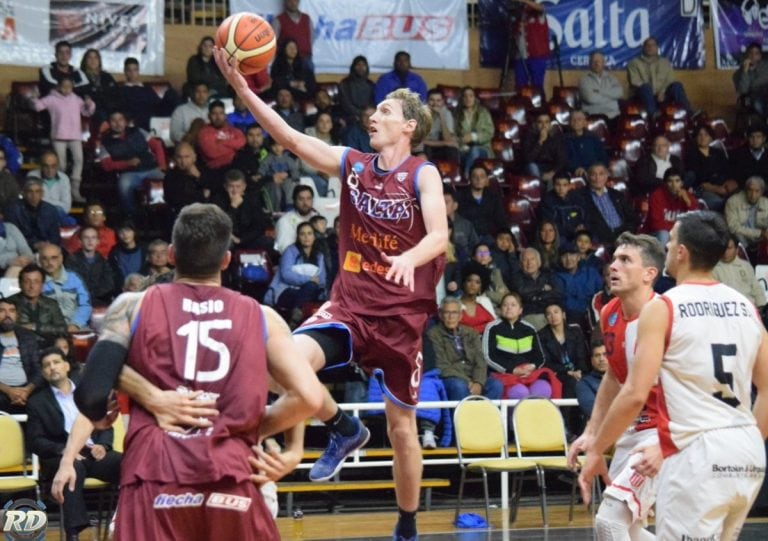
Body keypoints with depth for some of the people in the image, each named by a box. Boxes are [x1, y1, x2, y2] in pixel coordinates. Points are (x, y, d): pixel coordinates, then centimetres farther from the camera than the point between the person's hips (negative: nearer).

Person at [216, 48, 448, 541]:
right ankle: (345, 431, 2)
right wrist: (243, 89, -17)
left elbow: (440, 235, -22)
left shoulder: (423, 175, -8)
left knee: (402, 427, 6)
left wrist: (410, 258, -44)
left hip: (401, 314, -3)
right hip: (349, 303, 3)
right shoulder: (352, 164, 3)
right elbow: (290, 137, -6)